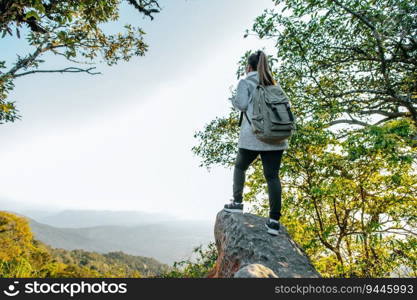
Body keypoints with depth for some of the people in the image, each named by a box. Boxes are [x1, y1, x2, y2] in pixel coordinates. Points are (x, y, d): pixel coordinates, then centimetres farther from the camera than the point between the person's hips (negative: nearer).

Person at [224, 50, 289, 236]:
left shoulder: (245, 82, 4)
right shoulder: (274, 84, 21)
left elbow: (242, 104, -7)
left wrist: (233, 100, 11)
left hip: (253, 136, -4)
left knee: (240, 167, 19)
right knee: (272, 176, 1)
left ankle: (237, 202, 17)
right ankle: (274, 220, -1)